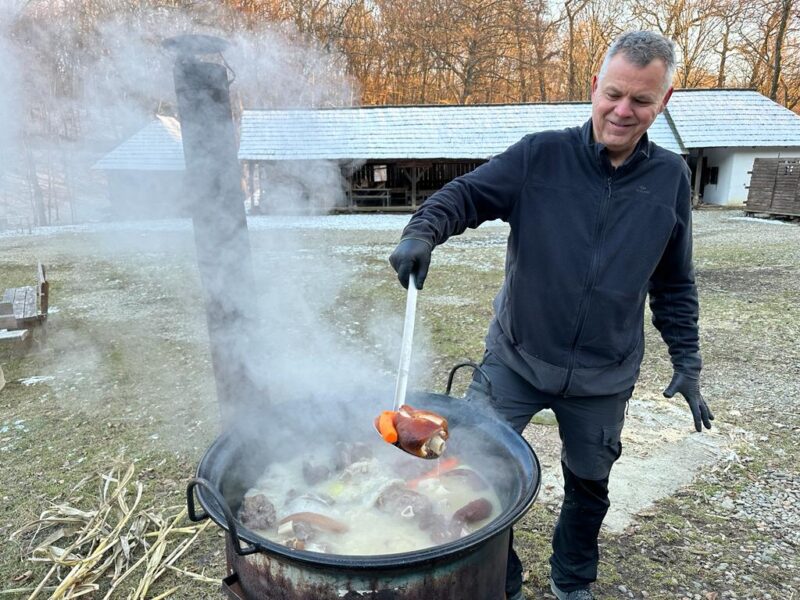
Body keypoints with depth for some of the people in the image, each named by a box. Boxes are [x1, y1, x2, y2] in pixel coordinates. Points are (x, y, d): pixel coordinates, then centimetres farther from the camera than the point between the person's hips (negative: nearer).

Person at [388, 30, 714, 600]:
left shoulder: (671, 178, 0)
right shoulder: (541, 155, -8)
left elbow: (675, 285, 7)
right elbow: (466, 193, -13)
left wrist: (687, 363, 7)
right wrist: (423, 231, -34)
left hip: (604, 378, 3)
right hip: (515, 360, -2)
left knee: (589, 485, 20)